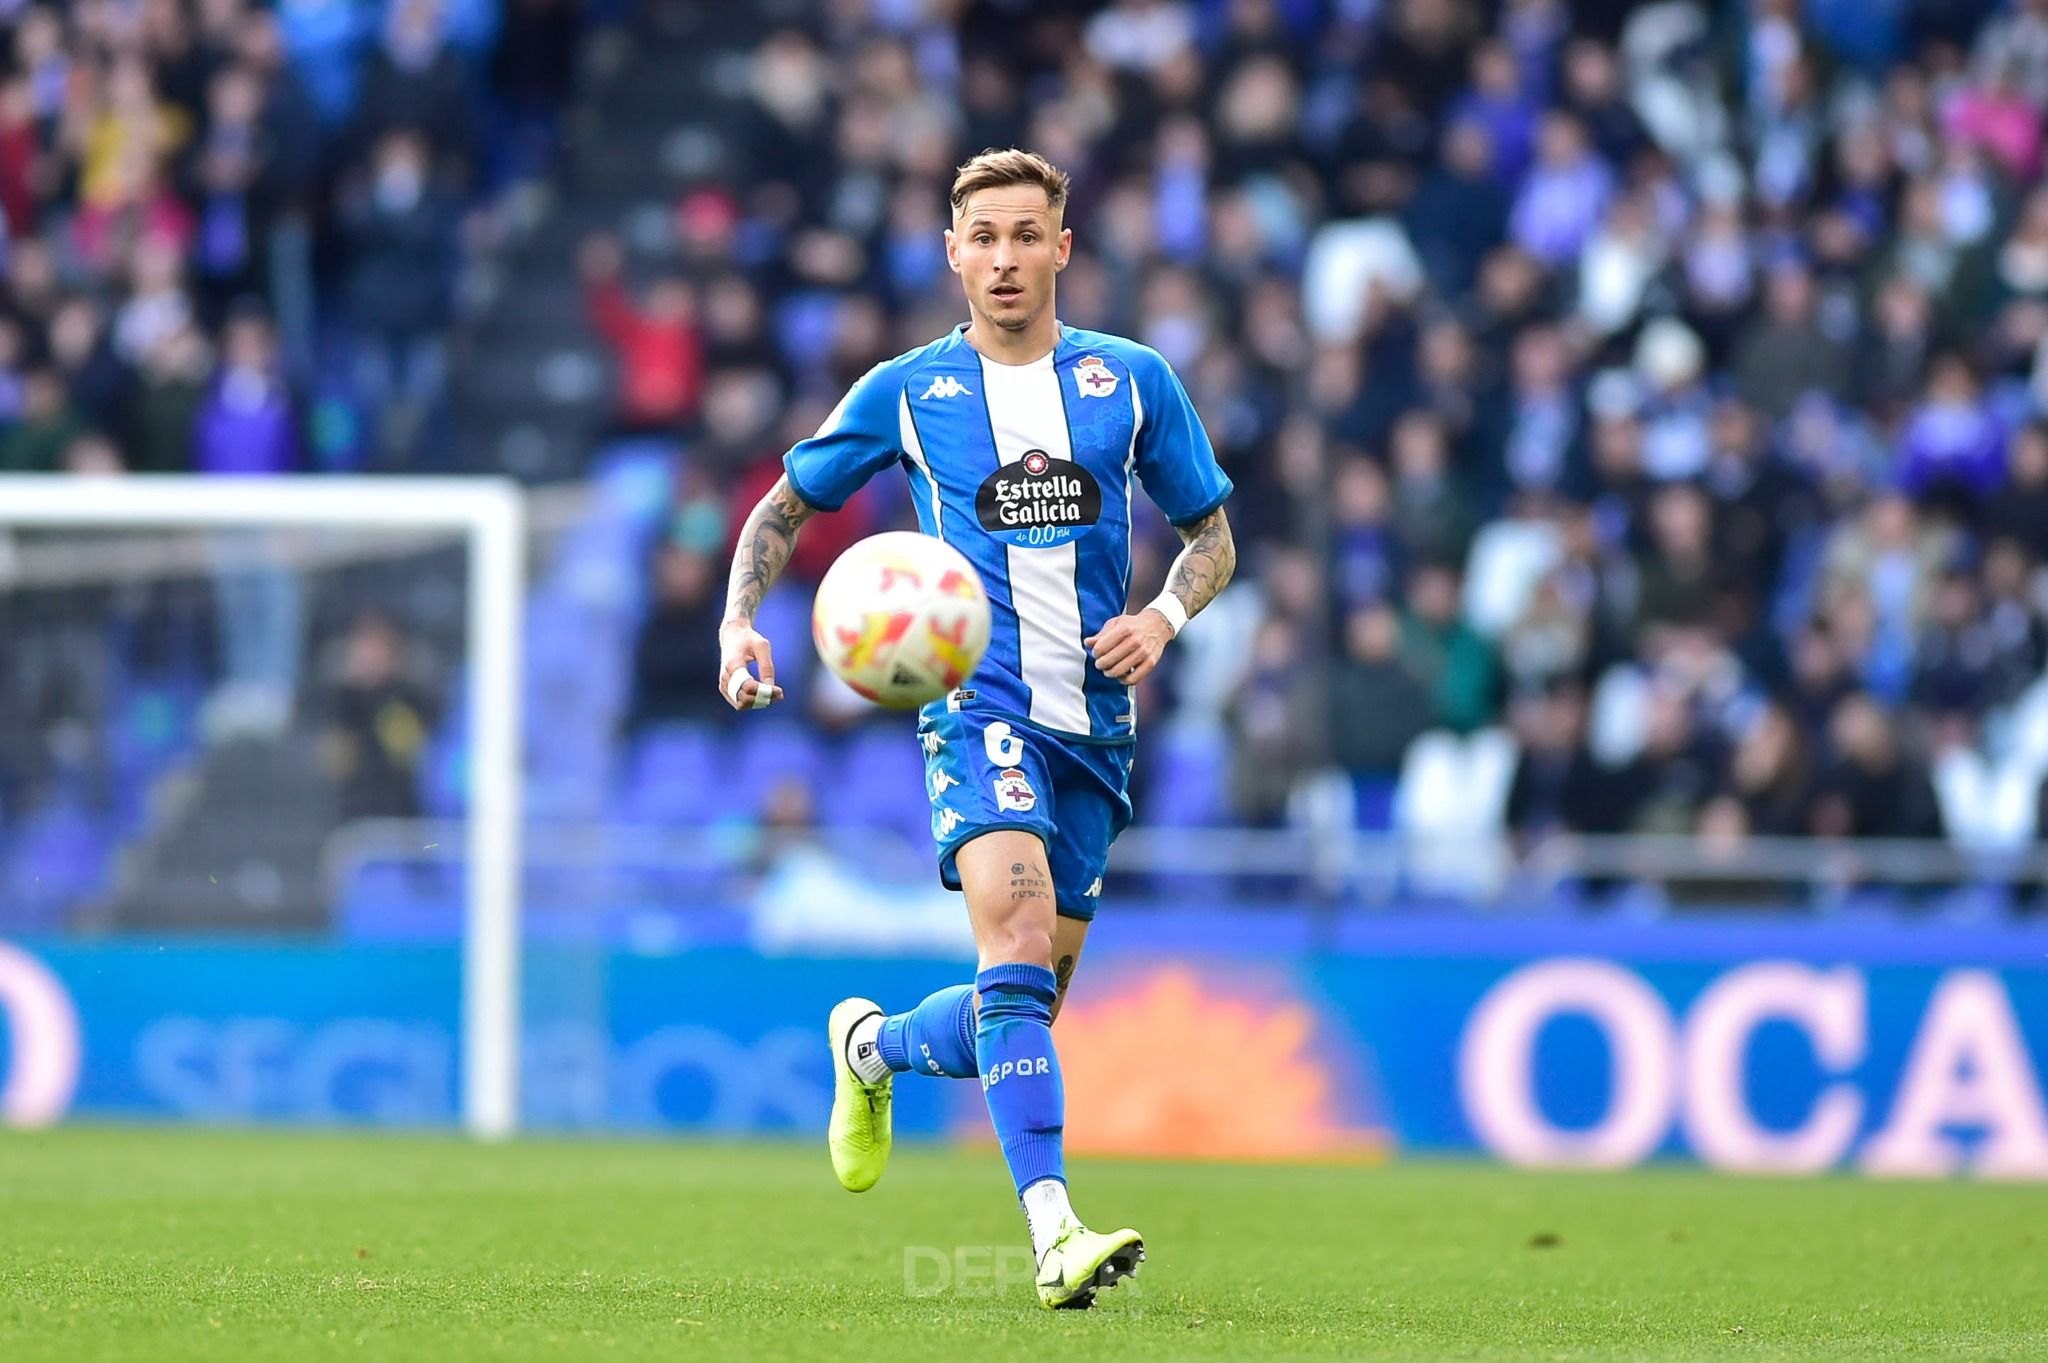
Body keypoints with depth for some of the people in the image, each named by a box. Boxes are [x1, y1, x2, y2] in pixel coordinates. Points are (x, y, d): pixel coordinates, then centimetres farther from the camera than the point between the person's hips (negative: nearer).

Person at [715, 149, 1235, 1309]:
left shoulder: (1133, 380, 8)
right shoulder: (906, 392, 4)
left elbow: (1213, 536, 16)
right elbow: (784, 508, 15)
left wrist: (1163, 619, -5)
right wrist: (740, 621, -3)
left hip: (1096, 724, 3)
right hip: (979, 704, -3)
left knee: (1022, 1013, 7)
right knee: (1018, 943, -26)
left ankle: (873, 1046, 41)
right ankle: (1054, 1233, -31)